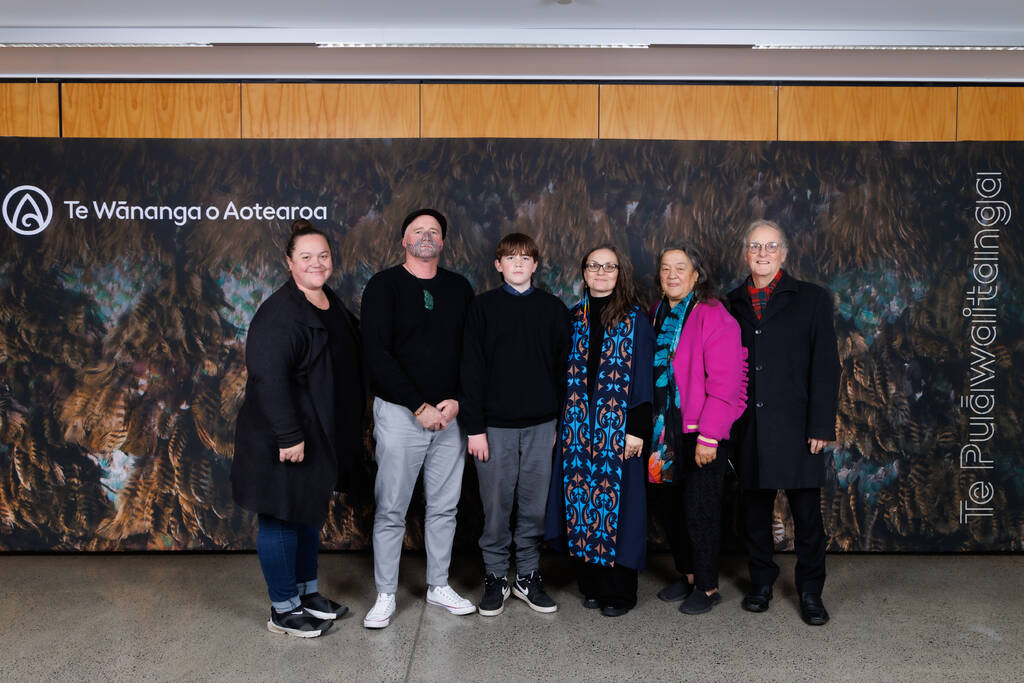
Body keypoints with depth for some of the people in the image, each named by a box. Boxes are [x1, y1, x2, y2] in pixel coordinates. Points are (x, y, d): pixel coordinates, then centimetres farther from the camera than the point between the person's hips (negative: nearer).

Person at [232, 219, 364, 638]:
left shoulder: (332, 304, 9)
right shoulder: (279, 314, -20)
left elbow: (347, 363, 19)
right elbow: (269, 377, -27)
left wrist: (350, 427, 17)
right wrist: (289, 436, -28)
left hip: (322, 436, 9)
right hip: (284, 441, -9)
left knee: (311, 512, 20)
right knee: (282, 518, 4)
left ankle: (307, 593, 37)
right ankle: (283, 609, 19)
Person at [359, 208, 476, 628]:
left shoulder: (459, 289, 9)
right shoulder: (384, 286, -2)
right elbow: (377, 356, -10)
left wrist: (457, 401, -7)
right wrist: (419, 406, -14)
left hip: (450, 415, 4)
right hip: (400, 412, -3)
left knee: (444, 507, 12)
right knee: (391, 510, 2)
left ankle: (439, 586, 26)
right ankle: (385, 596, 16)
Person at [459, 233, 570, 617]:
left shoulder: (554, 309, 6)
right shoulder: (483, 307, 2)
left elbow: (563, 369, 7)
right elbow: (471, 369, -1)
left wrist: (562, 423, 2)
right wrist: (474, 427, -7)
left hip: (541, 426, 1)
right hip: (495, 424, -1)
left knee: (535, 505, 8)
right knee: (496, 506, 6)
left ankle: (528, 576, 23)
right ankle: (496, 577, 21)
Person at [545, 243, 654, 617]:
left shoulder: (635, 320, -1)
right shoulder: (574, 317, 11)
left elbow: (642, 377, -5)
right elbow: (566, 373, 13)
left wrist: (637, 428, -11)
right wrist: (561, 423, 9)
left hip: (618, 427, -4)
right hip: (578, 427, 4)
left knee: (616, 500, -1)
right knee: (581, 500, 5)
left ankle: (620, 591, 11)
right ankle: (592, 584, 19)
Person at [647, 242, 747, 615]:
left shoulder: (713, 316, -12)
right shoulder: (658, 315, 10)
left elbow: (724, 382, -16)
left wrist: (709, 435, -19)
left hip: (699, 432, -7)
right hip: (664, 430, 7)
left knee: (698, 508, 1)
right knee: (664, 504, 13)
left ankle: (708, 586, 19)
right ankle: (688, 575, 32)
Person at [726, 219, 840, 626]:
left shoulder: (812, 300, 3)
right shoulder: (732, 304, 9)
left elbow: (825, 368, -2)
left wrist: (821, 426, -8)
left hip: (796, 427, -2)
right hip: (749, 431, 2)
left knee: (807, 513, 3)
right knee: (755, 510, 11)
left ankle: (810, 593, 19)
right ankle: (761, 584, 27)